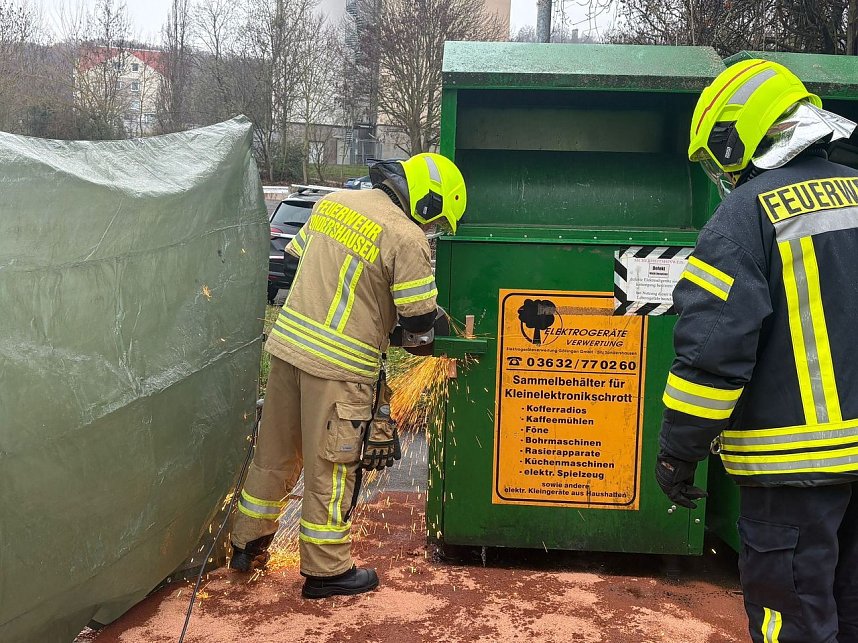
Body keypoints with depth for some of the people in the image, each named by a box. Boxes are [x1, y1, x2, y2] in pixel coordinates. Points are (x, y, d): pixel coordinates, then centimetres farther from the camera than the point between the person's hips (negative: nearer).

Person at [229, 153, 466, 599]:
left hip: (287, 344, 7)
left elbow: (295, 261, 17)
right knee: (331, 469, 7)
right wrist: (425, 325, 13)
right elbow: (419, 319, -10)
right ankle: (326, 571, 21)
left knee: (274, 454, 19)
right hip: (339, 366, -7)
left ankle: (246, 545, 34)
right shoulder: (407, 237, -13)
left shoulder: (333, 202, 8)